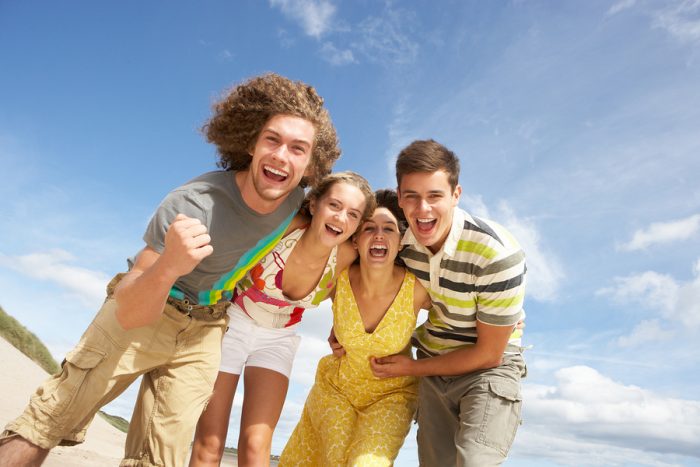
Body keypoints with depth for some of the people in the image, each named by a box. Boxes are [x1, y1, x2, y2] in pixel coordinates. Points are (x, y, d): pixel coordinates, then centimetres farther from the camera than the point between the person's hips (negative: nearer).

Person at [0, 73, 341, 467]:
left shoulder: (298, 200, -17)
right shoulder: (191, 205, -32)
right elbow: (128, 313, -33)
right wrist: (168, 267, -51)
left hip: (204, 332, 4)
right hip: (142, 315, -3)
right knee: (43, 427, -6)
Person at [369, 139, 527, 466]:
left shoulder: (498, 254, -27)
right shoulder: (399, 243, -12)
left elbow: (489, 353, -17)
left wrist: (411, 368, -12)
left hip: (489, 368, -4)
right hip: (432, 369, 5)